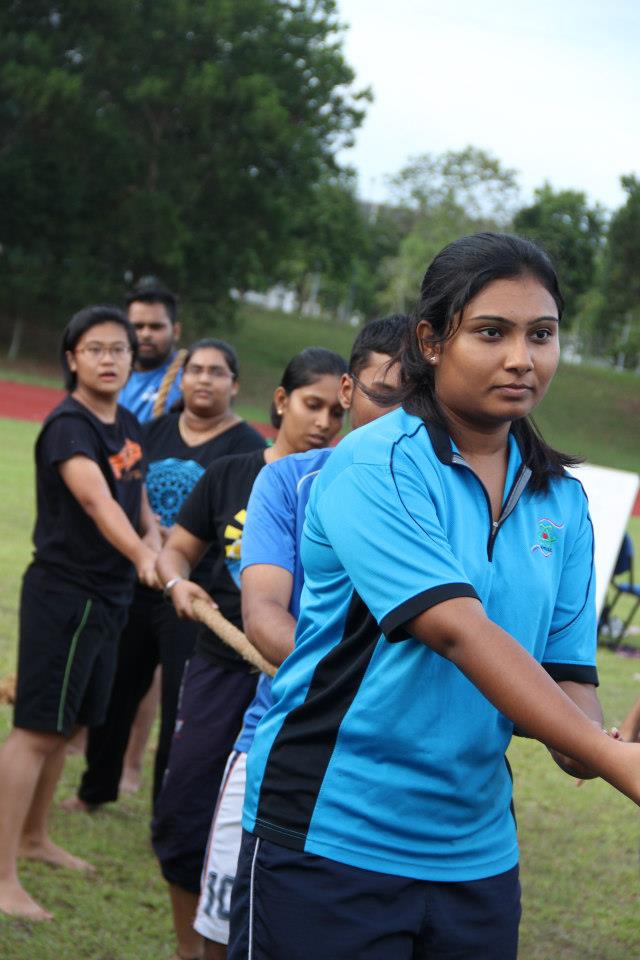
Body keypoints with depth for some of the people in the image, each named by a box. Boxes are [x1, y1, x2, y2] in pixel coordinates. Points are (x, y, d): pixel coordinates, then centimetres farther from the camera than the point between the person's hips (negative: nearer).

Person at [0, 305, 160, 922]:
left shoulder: (128, 426, 8)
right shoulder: (68, 425, -19)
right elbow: (97, 500, -36)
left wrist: (153, 534, 3)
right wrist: (143, 559, -52)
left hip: (108, 595, 8)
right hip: (64, 593, -8)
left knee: (67, 724, 19)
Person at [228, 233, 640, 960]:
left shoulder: (560, 500, 7)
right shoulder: (373, 466, -13)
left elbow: (567, 670, 4)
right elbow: (458, 630, -26)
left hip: (476, 855, 6)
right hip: (328, 839, -6)